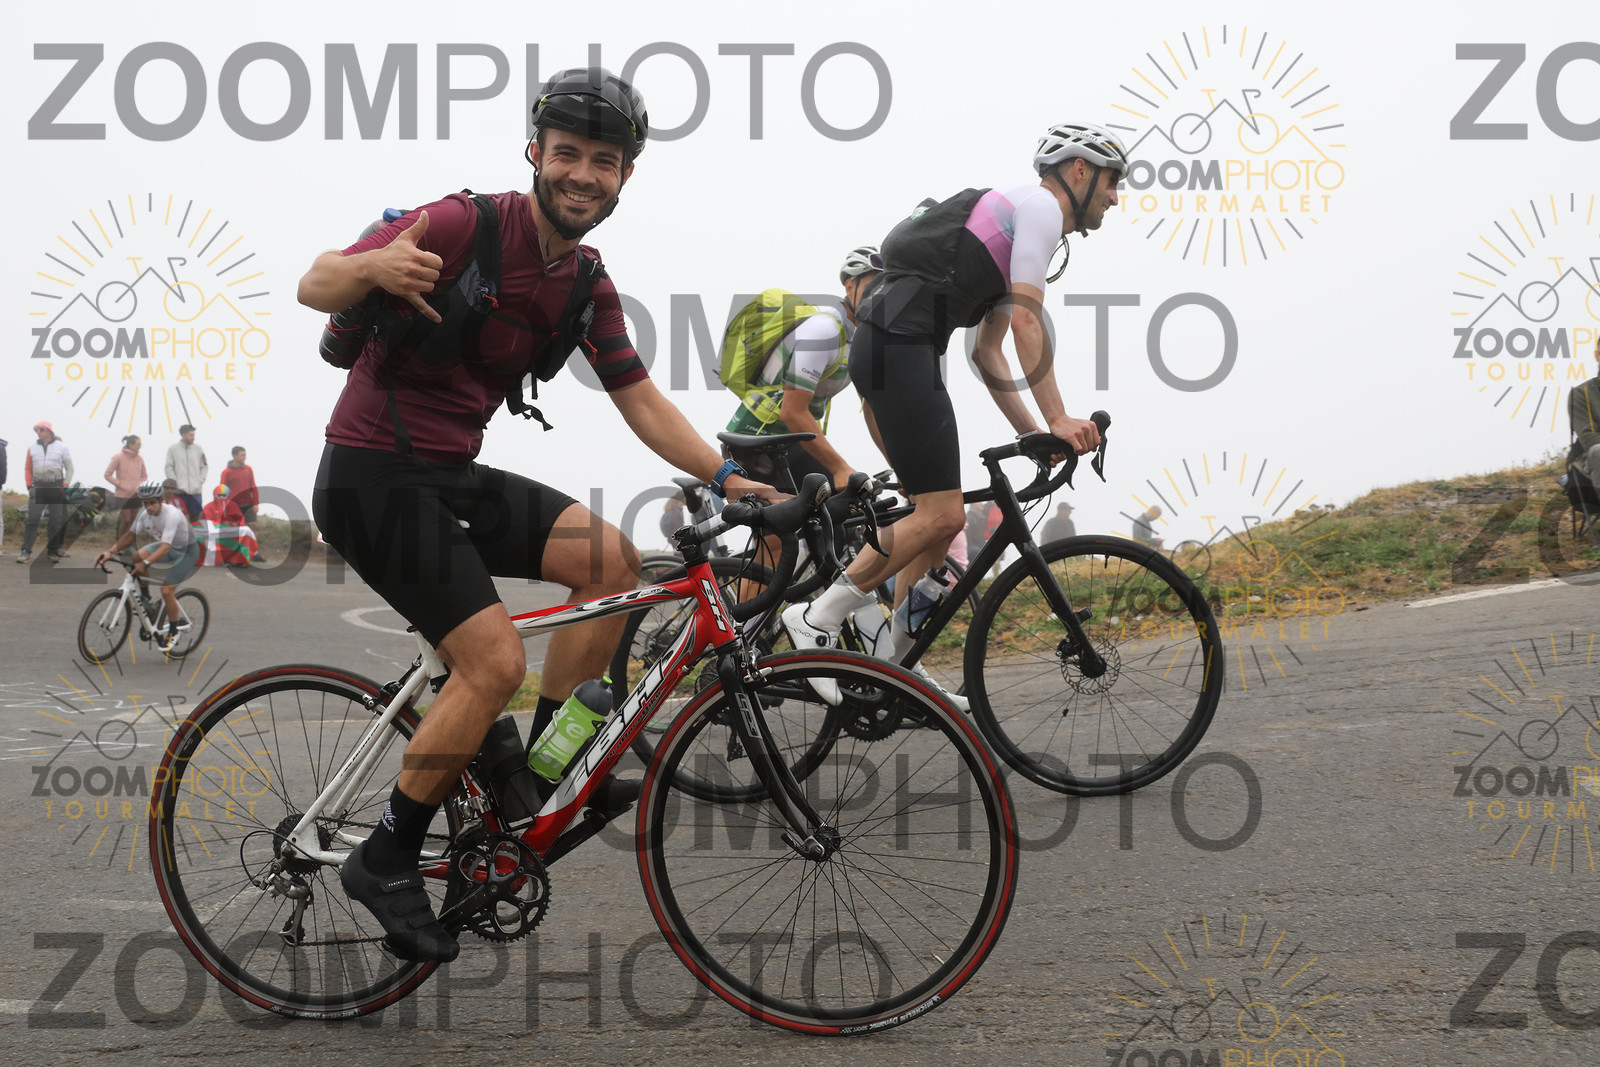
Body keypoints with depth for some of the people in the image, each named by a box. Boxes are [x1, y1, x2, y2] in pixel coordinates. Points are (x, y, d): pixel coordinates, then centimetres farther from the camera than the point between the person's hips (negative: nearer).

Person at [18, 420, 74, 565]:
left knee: (56, 521, 1)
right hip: (37, 488, 1)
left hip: (56, 488, -1)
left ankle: (52, 551, 10)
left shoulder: (61, 447, 4)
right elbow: (27, 468, 13)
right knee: (32, 519, -10)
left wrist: (65, 486, -3)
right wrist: (29, 486, 2)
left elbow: (69, 468, 6)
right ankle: (26, 551, -11)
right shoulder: (32, 448, 10)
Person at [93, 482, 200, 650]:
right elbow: (130, 535, -6)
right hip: (168, 545, 7)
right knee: (136, 558, -16)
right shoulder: (144, 513, -12)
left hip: (187, 550, -7)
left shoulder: (172, 515, -34)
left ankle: (174, 630, 4)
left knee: (166, 590, -18)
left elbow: (165, 548, -41)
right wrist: (110, 552, -21)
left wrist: (145, 564, -52)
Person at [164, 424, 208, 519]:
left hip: (196, 490, 2)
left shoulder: (198, 449, 7)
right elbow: (169, 468, 0)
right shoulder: (173, 449, 1)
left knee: (195, 516, 4)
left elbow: (204, 467, 11)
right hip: (180, 491, -2)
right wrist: (176, 484, -8)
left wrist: (200, 482, -1)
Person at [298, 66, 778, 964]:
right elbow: (315, 287, -17)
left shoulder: (586, 286, 8)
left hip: (451, 475, 8)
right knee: (495, 660, -17)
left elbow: (642, 400, 9)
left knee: (612, 562, -5)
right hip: (374, 476, -8)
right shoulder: (467, 225, -15)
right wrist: (377, 266, -41)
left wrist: (725, 476, -3)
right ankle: (387, 858, -2)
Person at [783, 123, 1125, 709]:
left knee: (937, 516, 11)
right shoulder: (1039, 205, -1)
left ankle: (897, 666, 14)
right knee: (941, 516, -12)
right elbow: (1027, 320, -12)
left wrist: (1032, 432, 18)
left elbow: (987, 352, 26)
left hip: (899, 351, 11)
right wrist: (1058, 418, -16)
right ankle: (817, 619, -4)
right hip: (898, 348, -11)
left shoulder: (1018, 222, 29)